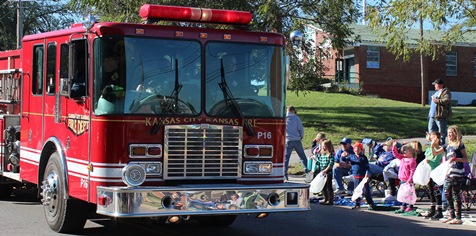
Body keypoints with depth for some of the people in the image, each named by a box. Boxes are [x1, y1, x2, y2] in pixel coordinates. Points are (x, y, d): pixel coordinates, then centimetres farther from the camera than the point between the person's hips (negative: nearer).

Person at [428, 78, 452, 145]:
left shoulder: (445, 91, -9)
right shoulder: (437, 92, 23)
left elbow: (447, 100, -25)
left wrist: (437, 101, -24)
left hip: (440, 116, -10)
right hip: (432, 115, 10)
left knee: (442, 132, -4)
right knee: (431, 130, 14)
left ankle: (442, 144, 1)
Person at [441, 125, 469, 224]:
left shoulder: (460, 145, -4)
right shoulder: (448, 146, 15)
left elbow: (466, 159, -7)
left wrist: (455, 159, -20)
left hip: (457, 173, -7)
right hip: (449, 173, 7)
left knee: (456, 195, -6)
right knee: (447, 194, 8)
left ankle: (458, 218, -3)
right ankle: (452, 216, 17)